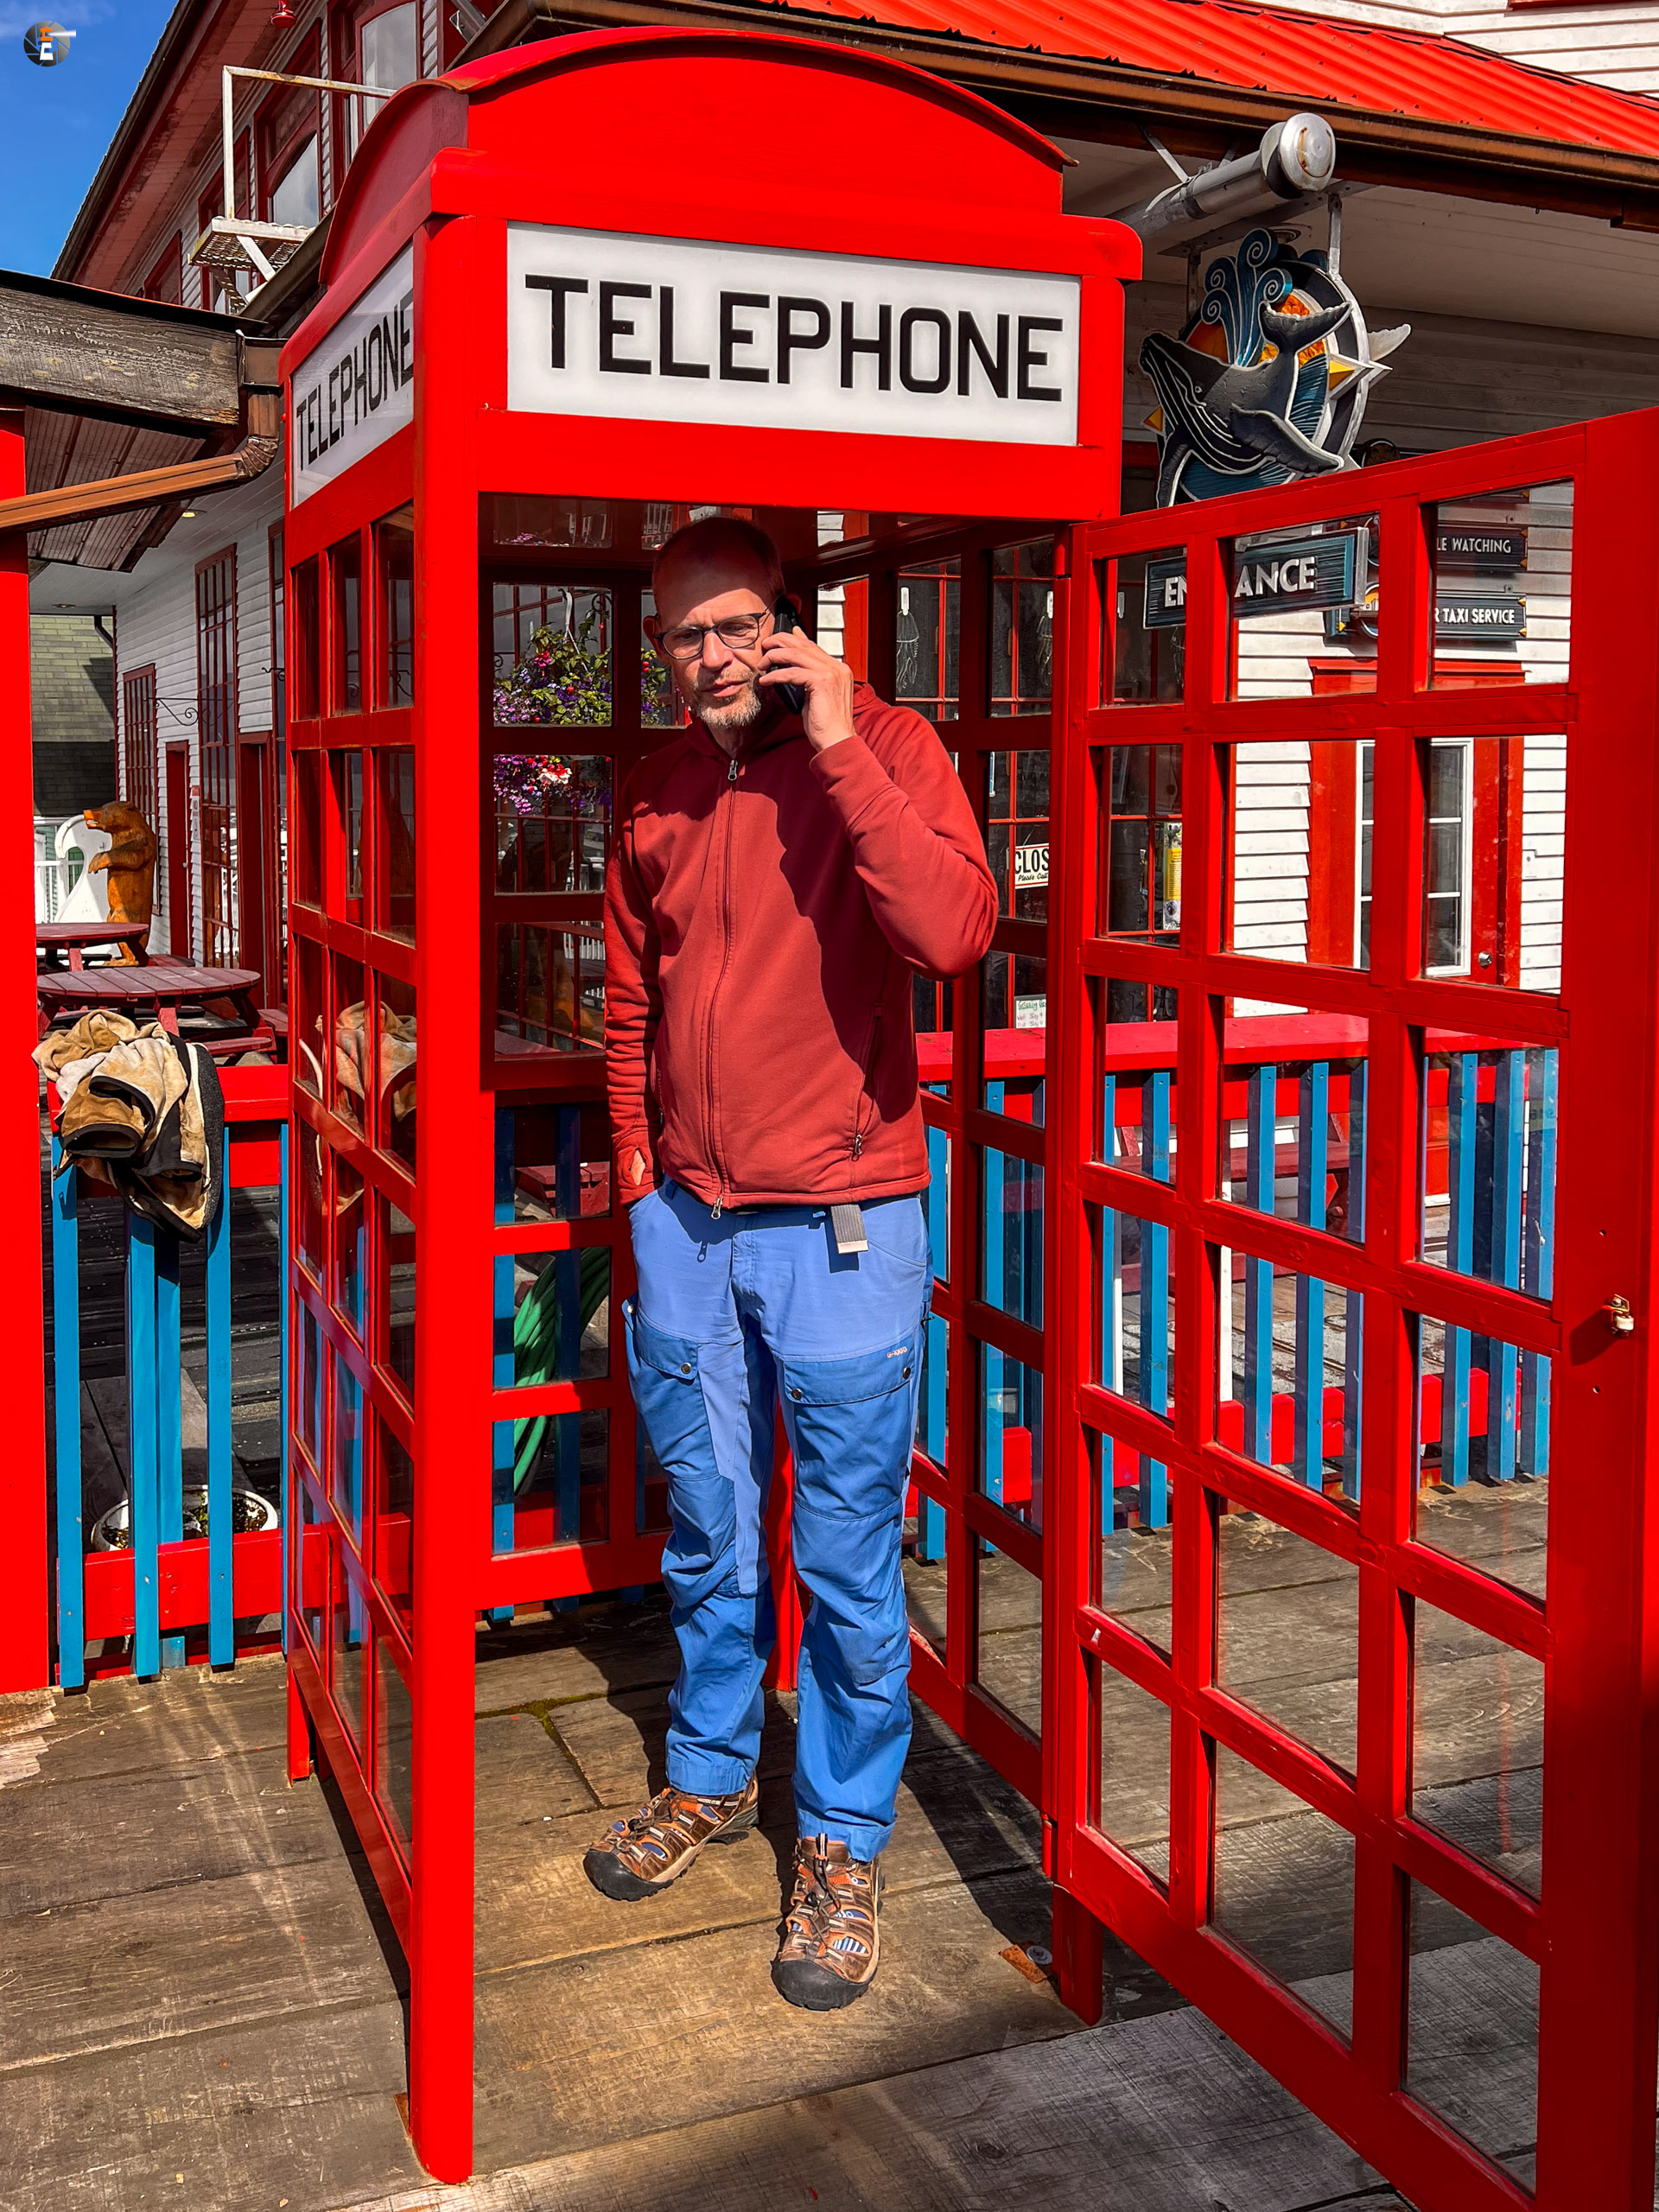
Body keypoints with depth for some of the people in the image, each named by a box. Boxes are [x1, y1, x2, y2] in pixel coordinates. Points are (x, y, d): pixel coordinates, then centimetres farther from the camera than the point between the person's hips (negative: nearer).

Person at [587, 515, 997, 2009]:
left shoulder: (884, 749, -8)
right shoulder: (657, 797, 8)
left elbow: (955, 932, -26)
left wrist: (839, 746, -24)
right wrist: (640, 1173, 15)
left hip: (838, 1227, -5)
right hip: (686, 1222, 5)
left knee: (849, 1560, 4)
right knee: (706, 1535, 18)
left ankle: (846, 1843, 21)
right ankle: (712, 1777, 38)